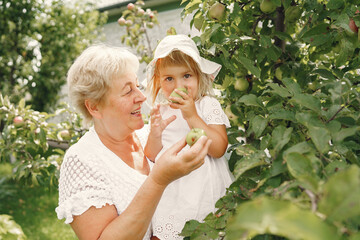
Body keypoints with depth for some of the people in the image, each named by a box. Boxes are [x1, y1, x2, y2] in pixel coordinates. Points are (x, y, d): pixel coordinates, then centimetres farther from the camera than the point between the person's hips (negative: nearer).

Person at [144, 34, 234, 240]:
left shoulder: (208, 105, -6)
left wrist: (192, 117, -23)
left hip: (205, 190, -3)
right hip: (171, 191, 3)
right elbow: (151, 157, 5)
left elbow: (219, 149, -18)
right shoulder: (160, 111, 5)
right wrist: (154, 135, -16)